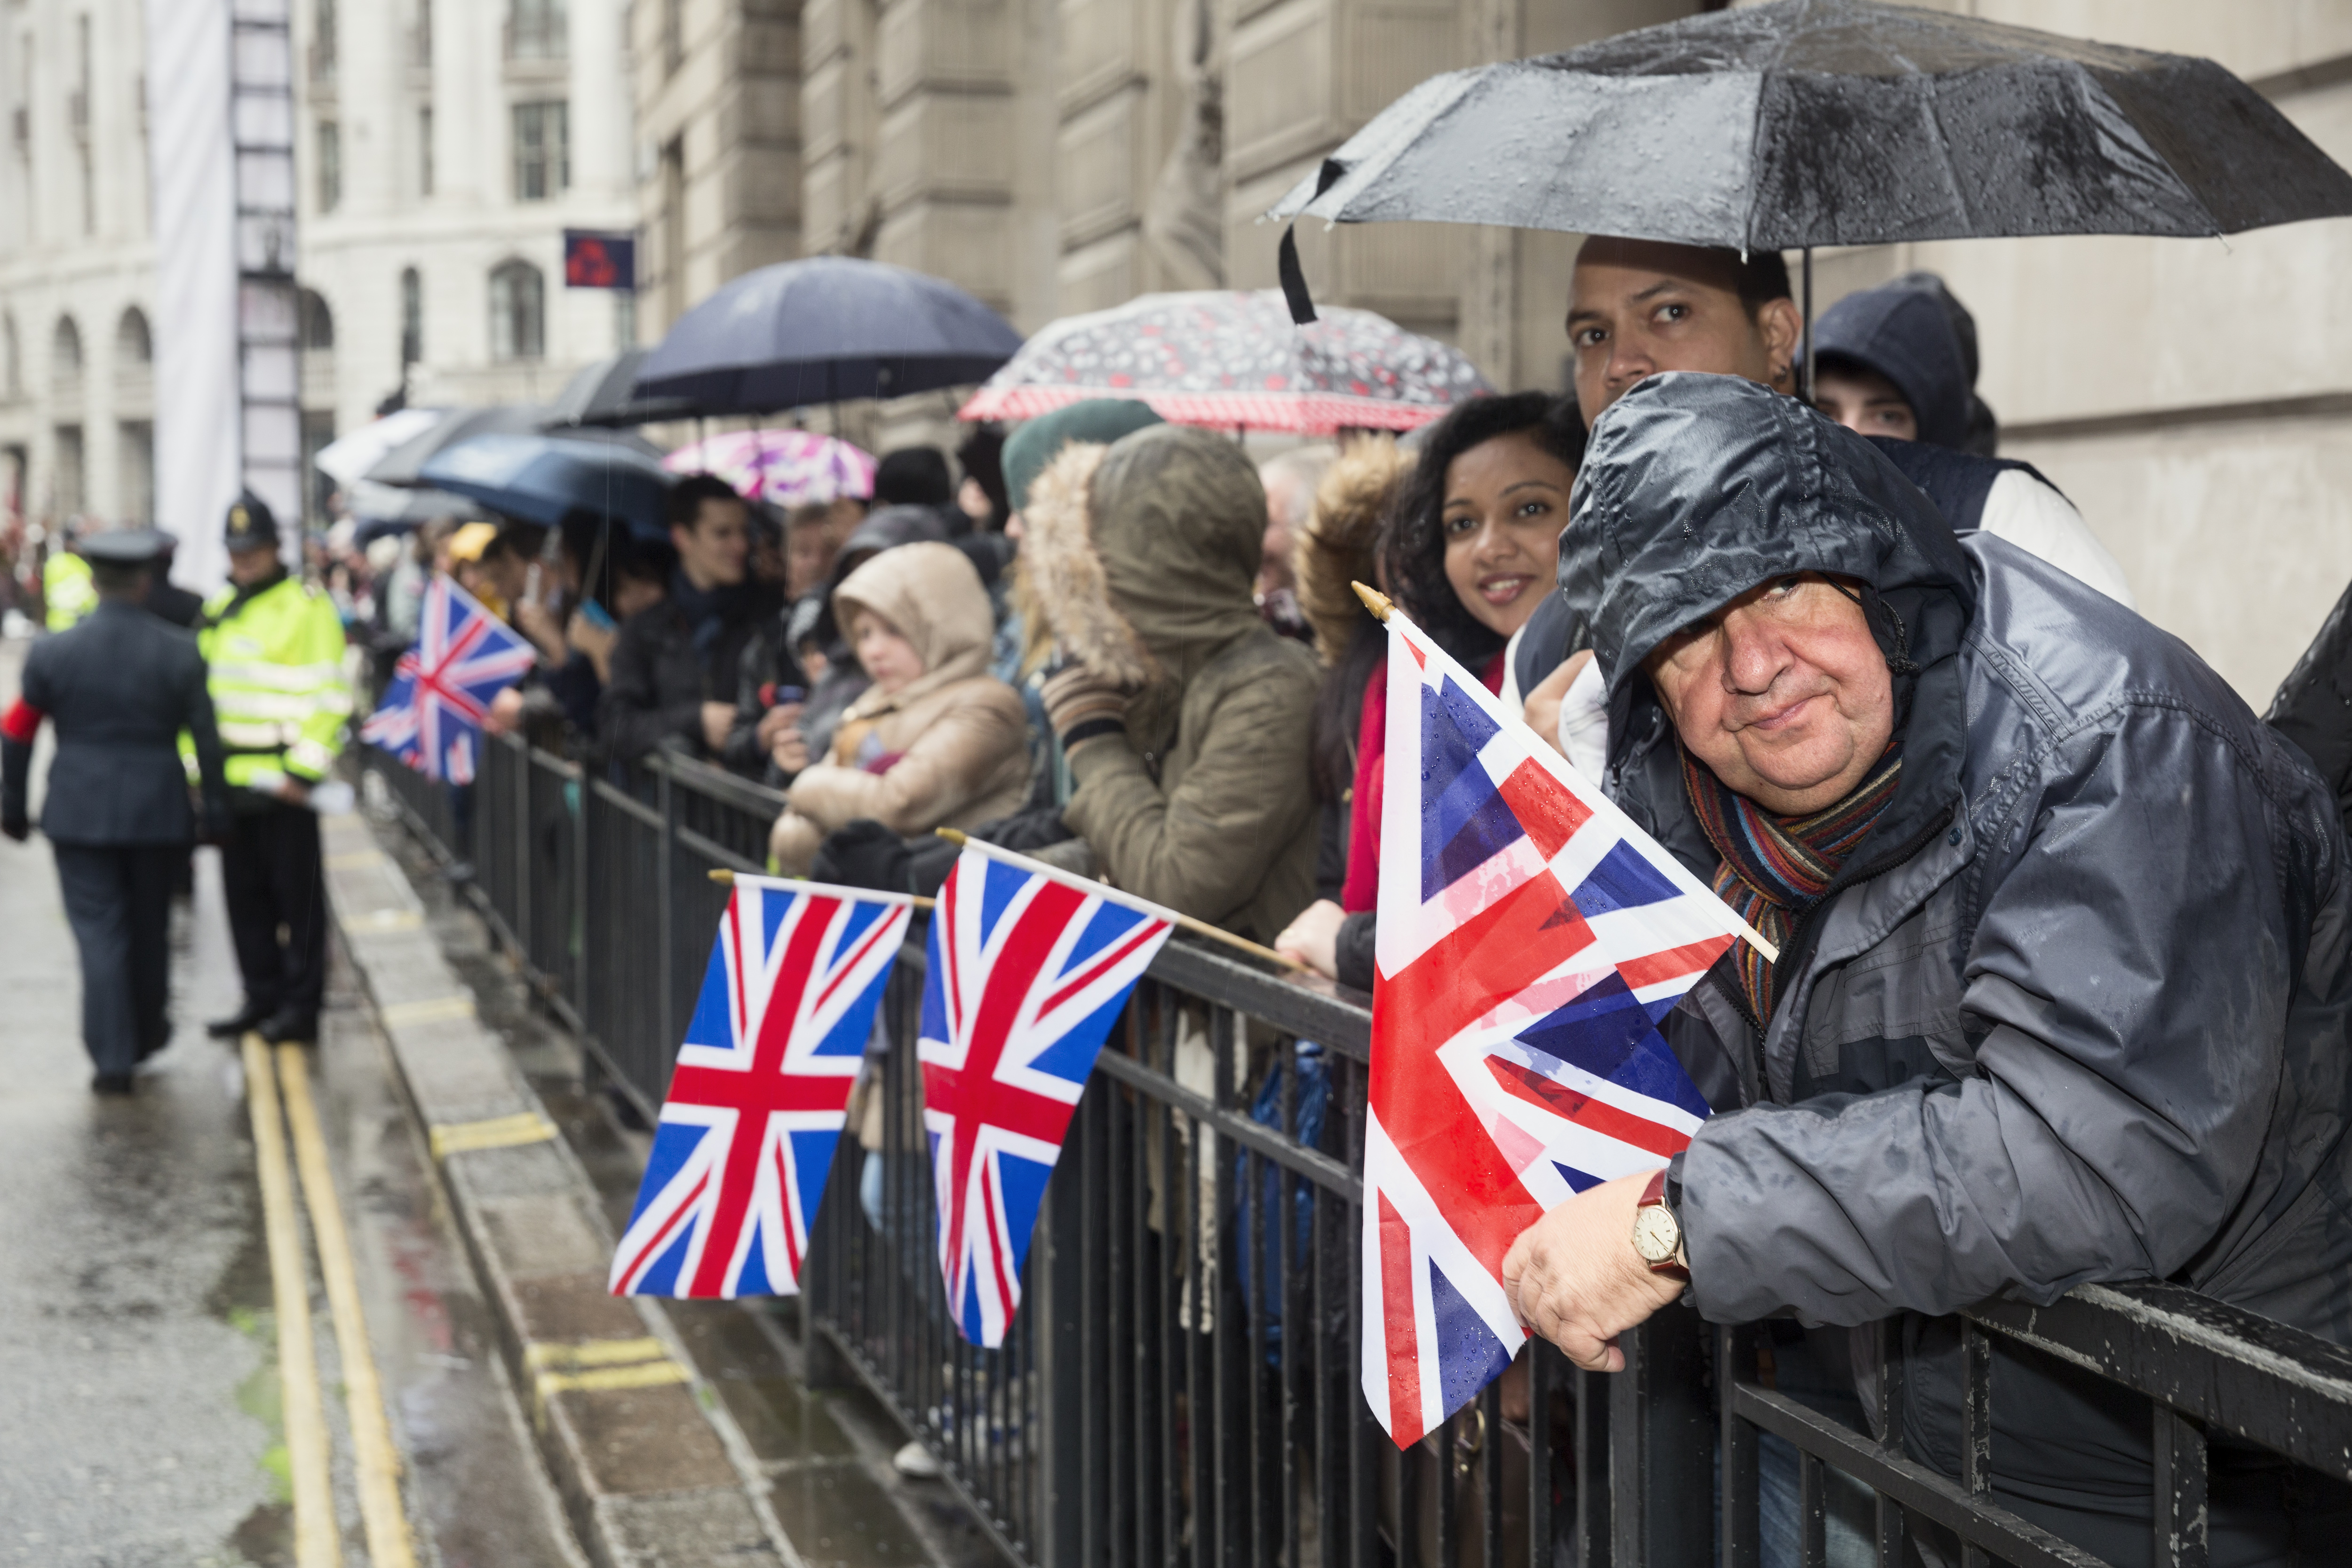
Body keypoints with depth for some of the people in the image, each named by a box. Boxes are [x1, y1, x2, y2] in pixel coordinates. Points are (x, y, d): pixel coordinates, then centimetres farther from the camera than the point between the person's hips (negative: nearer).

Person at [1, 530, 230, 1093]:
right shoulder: (180, 653, -7)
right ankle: (146, 1034, 34)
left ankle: (112, 1058, -3)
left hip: (79, 814, -1)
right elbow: (206, 738, -4)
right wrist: (216, 809, 5)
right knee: (150, 928, 17)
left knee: (99, 931, 2)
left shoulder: (51, 653, -6)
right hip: (158, 814, 1)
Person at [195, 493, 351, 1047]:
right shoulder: (218, 612, 16)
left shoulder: (307, 606, -7)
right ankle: (263, 997, 23)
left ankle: (302, 1006, 6)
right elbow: (202, 691, 22)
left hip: (282, 784, -7)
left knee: (296, 893, -1)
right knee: (245, 893, 12)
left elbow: (330, 696, -12)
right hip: (232, 782, 7)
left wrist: (303, 771, -17)